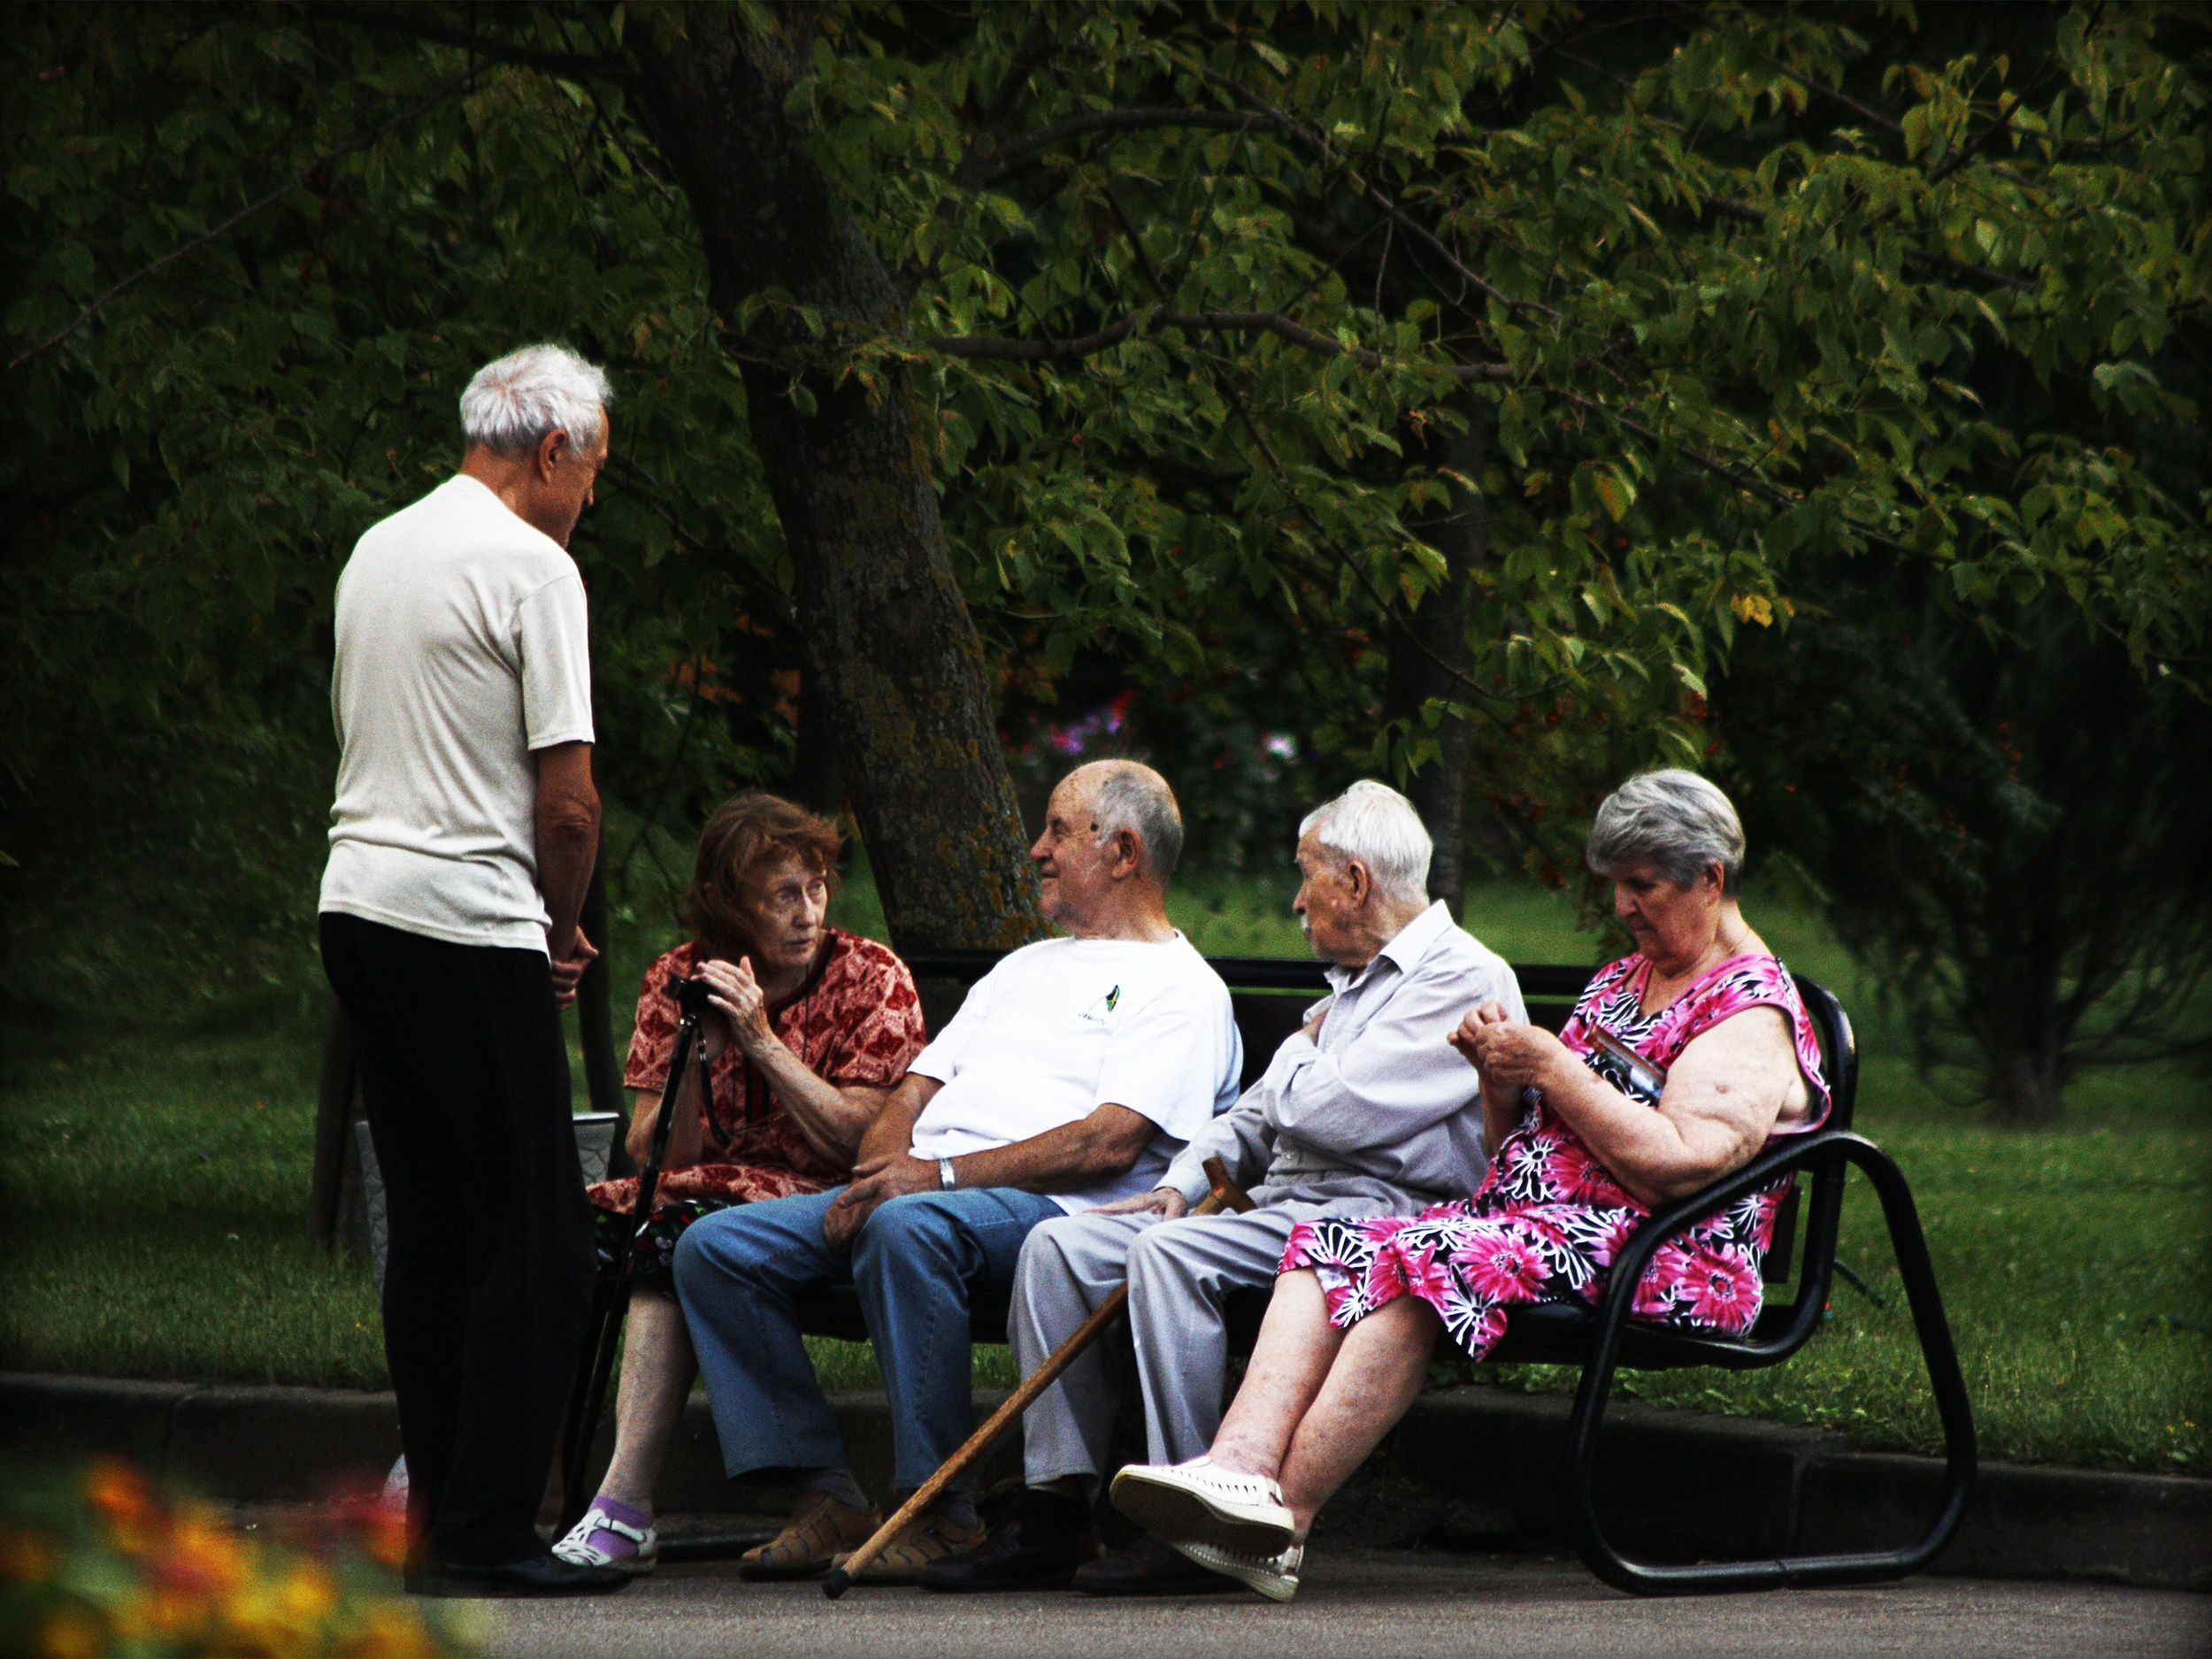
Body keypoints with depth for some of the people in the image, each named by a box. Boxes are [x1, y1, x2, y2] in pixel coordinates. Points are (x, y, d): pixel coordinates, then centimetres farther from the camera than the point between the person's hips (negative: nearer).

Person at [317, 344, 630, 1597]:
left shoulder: (378, 550, 15)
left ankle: (435, 1502, 14)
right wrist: (564, 929, 4)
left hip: (355, 896, 9)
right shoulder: (532, 567, -10)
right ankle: (488, 1530, -8)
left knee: (431, 1225, 13)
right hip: (470, 924, -9)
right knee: (538, 1239, -5)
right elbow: (567, 798, -14)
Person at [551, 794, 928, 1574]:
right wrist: (698, 1055, -13)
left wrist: (764, 1042, -14)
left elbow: (860, 1142, -9)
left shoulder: (873, 979, 1)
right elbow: (651, 1155, 3)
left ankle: (624, 1508, -40)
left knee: (679, 1237, -35)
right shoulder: (678, 979, 9)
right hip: (699, 1197, 4)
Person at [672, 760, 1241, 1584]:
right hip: (916, 1187, 9)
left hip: (1050, 1207, -9)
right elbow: (919, 1086, 24)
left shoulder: (1179, 987, 3)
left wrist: (943, 1173, -18)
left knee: (907, 1228, -41)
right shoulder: (1025, 967, 31)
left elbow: (1112, 1145, -12)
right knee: (715, 1247, -9)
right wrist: (874, 1172, 0)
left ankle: (942, 1515, -33)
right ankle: (826, 1499, -12)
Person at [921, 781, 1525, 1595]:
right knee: (1060, 1243, -3)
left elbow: (1320, 1111, -18)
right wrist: (1184, 1182, 8)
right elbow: (1258, 1115, 27)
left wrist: (1302, 1050, 5)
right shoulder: (1354, 984, 25)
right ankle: (1053, 1517, -8)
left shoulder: (1464, 981, -8)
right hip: (1286, 1207, 10)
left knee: (1169, 1252, -32)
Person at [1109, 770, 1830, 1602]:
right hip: (1523, 1221, 9)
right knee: (1331, 1248, -17)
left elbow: (1678, 1166, -19)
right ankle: (1243, 1459, -40)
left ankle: (1281, 1517, -40)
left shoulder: (1754, 1011, -3)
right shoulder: (1621, 981, 25)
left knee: (1423, 1261, -33)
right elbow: (1519, 1149, 25)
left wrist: (1549, 1067, -12)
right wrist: (1500, 1072, 3)